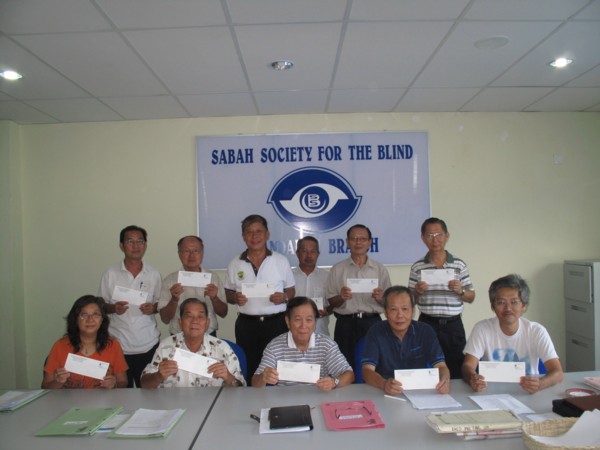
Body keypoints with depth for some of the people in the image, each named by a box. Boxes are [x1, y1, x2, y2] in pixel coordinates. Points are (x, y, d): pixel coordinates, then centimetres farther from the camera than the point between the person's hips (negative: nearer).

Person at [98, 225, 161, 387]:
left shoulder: (154, 274, 4)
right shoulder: (110, 274, 1)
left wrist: (153, 308, -10)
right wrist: (113, 308, -14)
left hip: (148, 345, 1)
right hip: (118, 345, 0)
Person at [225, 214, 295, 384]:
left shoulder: (281, 261, 3)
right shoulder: (235, 264, 5)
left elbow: (291, 291, 9)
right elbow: (228, 293, 13)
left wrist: (284, 297, -12)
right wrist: (235, 298, -9)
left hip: (276, 323, -1)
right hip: (246, 325, 1)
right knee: (248, 369, 5)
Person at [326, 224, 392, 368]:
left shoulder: (380, 269, 7)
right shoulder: (337, 270, 6)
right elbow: (331, 302, 7)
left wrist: (381, 298, -11)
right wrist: (341, 297, -13)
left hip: (372, 323, 0)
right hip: (346, 324, 0)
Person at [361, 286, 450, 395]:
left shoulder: (426, 331, 0)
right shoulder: (375, 332, -6)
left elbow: (441, 366, -5)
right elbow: (367, 371, -13)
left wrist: (444, 379, -29)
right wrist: (384, 384, -35)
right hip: (386, 394, -2)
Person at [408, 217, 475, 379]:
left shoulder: (460, 265, 2)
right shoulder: (417, 267, 1)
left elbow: (471, 298, 7)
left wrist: (460, 291, -13)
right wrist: (416, 292, -13)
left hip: (453, 325, 1)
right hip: (427, 324, 0)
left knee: (457, 370, 7)